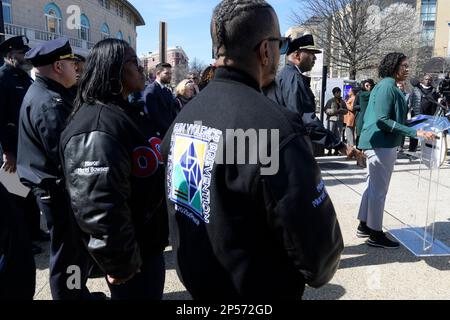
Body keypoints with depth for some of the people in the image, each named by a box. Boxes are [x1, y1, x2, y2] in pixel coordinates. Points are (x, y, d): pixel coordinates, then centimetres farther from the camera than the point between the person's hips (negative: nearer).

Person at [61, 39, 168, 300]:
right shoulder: (97, 129, -25)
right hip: (134, 255, -9)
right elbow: (99, 207, -31)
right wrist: (122, 264, -21)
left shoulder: (122, 113, 9)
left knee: (152, 293, 25)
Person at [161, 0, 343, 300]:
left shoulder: (184, 114, -4)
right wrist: (318, 273, -2)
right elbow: (317, 241, -25)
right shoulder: (274, 127, -29)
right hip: (257, 290, -6)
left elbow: (176, 196, 6)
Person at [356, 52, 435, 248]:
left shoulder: (387, 86, 14)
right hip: (382, 145, -10)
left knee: (373, 187, 17)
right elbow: (382, 120, -24)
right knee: (379, 190, -1)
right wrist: (415, 133, -25)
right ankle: (375, 235, 10)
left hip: (378, 144, 10)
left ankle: (364, 226, 28)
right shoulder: (387, 86, -15)